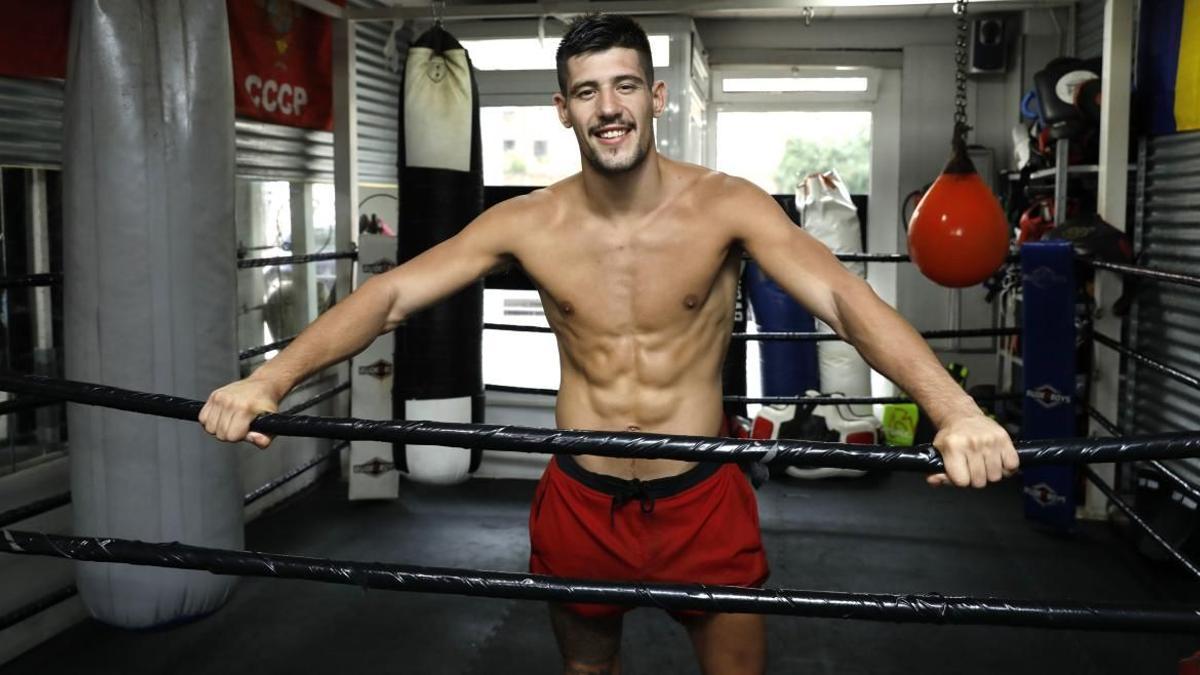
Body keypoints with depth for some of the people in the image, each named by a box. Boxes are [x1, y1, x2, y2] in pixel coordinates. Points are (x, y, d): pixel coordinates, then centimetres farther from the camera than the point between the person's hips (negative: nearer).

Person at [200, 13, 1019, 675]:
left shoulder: (725, 207, -14)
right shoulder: (529, 223, -8)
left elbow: (843, 297, -26)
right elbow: (389, 296, -11)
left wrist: (954, 410, -42)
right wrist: (270, 380, -26)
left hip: (702, 500, -2)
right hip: (579, 501, 2)